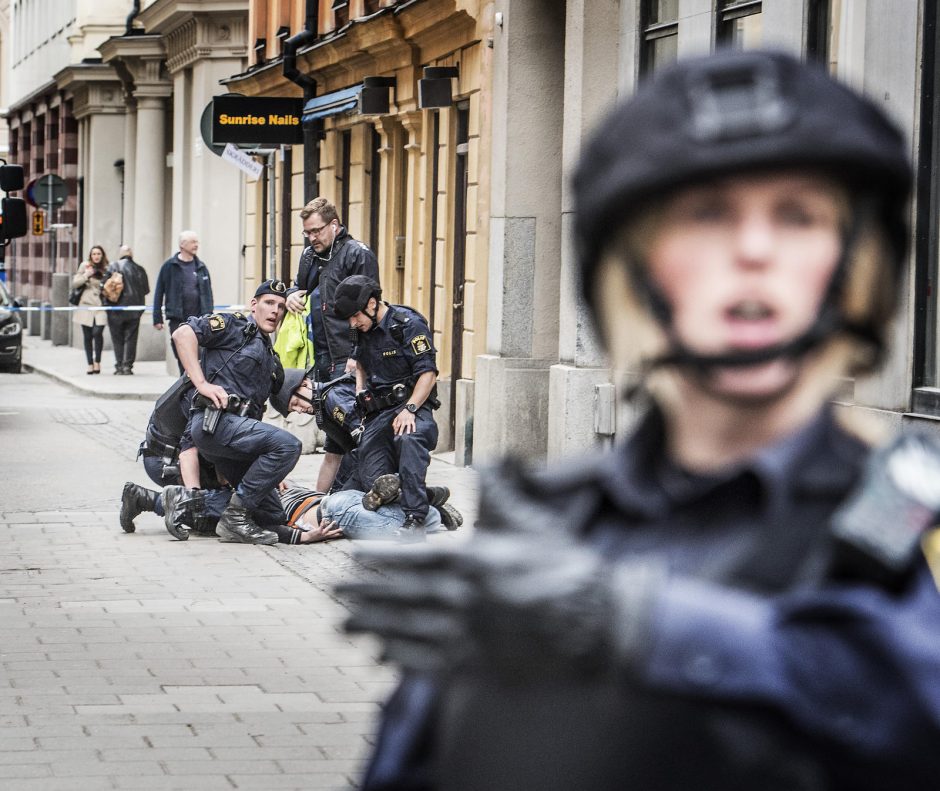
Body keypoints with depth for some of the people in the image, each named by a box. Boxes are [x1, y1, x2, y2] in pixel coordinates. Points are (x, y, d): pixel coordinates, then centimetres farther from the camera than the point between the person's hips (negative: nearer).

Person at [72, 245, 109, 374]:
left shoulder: (106, 269, 8)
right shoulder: (85, 266, 6)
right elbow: (74, 283, 3)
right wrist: (86, 275, -10)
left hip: (101, 305, 0)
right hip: (86, 305, 0)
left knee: (97, 332, -17)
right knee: (87, 336, 2)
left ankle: (97, 361, -1)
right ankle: (90, 364, 11)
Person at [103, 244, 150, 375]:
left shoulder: (113, 268, -6)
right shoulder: (139, 269, 0)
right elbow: (146, 290, 3)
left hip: (116, 310, -1)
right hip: (134, 309, 1)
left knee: (117, 339, 7)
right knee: (130, 338, 6)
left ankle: (119, 366, 3)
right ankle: (127, 366, 0)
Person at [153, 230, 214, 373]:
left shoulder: (201, 267, 10)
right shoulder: (169, 266, 0)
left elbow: (208, 294, 12)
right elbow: (159, 293, 1)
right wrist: (157, 319, -3)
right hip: (177, 320, -2)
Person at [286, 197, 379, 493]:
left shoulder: (358, 254, -6)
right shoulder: (310, 255, 18)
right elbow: (300, 285, 36)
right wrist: (293, 294, 9)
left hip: (347, 359, -8)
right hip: (322, 357, 8)